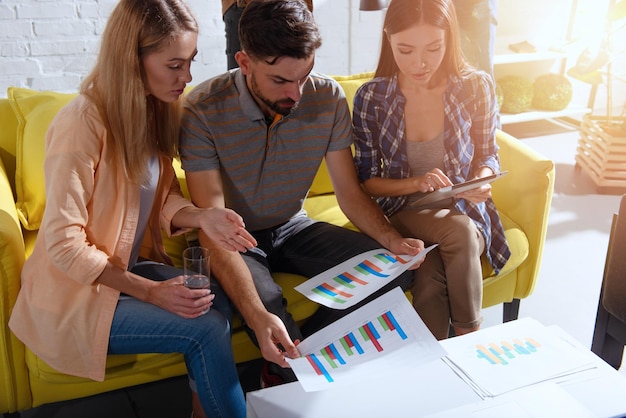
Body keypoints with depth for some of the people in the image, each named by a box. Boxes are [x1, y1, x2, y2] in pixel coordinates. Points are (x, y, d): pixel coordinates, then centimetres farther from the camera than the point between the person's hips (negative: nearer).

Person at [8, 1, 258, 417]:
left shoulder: (158, 110, -2)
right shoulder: (82, 123, -25)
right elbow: (65, 244, -21)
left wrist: (200, 216, -17)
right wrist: (148, 292, -20)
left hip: (131, 267, 6)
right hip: (74, 293, -6)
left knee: (219, 302, -17)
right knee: (207, 329, -18)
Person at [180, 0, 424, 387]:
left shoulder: (328, 97, -11)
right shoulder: (203, 111, -23)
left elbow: (350, 193, -4)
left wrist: (393, 240, -25)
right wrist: (257, 317, -42)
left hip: (294, 228, 4)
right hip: (235, 238, -4)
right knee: (266, 300, -36)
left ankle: (285, 367, -6)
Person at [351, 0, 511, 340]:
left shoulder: (476, 87, -8)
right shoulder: (370, 98, -9)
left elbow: (488, 156, 7)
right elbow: (367, 181, -2)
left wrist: (481, 180, -17)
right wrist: (416, 183, -21)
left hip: (465, 212, 0)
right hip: (402, 215, 0)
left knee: (430, 280, -31)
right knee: (460, 232, -32)